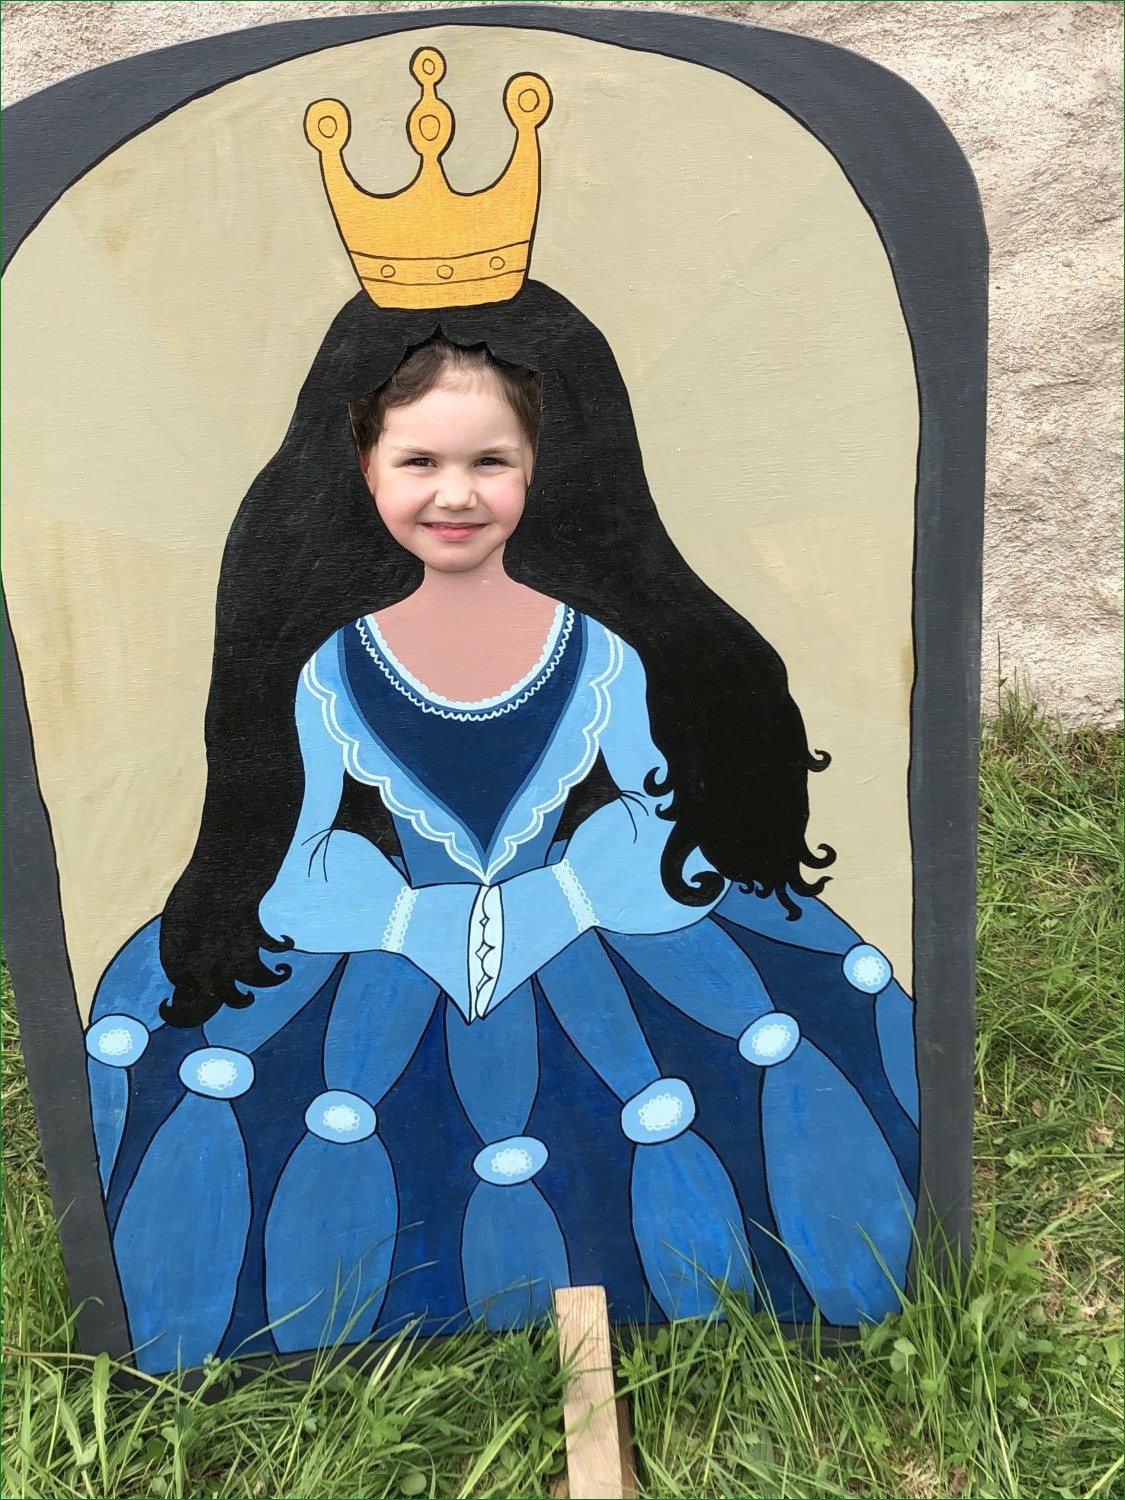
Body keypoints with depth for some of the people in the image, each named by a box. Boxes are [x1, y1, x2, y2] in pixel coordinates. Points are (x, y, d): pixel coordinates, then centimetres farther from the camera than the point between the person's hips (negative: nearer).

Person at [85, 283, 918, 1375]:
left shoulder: (602, 652, -4)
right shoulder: (333, 668, -4)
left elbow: (650, 828, 5)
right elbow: (309, 859, 2)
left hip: (592, 950, 0)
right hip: (383, 972, 1)